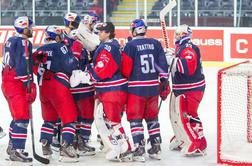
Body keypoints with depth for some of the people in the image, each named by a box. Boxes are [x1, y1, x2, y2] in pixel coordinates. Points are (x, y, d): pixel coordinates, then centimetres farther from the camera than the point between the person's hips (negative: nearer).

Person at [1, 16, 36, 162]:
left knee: (18, 116, 21)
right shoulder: (24, 43, -13)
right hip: (16, 84, -10)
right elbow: (23, 66, -21)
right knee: (22, 117, -12)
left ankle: (12, 146, 30)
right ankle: (17, 151, -16)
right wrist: (29, 84, -19)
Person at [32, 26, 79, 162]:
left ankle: (45, 147, 18)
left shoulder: (41, 50, 15)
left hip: (43, 87, 7)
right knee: (69, 118, -4)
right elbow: (71, 65, -13)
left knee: (49, 119, 21)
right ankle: (65, 149, -14)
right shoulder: (60, 47, -5)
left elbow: (35, 67, 22)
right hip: (58, 87, -7)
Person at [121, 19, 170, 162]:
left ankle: (140, 149, -5)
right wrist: (164, 84, 8)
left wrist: (126, 78, 12)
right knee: (152, 117, 16)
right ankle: (156, 148, 19)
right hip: (153, 86, 5)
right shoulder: (155, 43, 5)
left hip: (136, 87, -4)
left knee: (135, 118, 2)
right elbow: (163, 64, 4)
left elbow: (126, 68, -7)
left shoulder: (130, 45, -7)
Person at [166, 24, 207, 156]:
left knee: (186, 116, -14)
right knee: (176, 115, 19)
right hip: (180, 88, 11)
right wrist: (171, 56, 11)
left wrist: (172, 60, -29)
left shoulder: (189, 48, -19)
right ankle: (182, 140, 34)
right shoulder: (180, 48, 13)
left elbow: (188, 67, -33)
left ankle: (198, 145, -11)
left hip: (191, 89, -11)